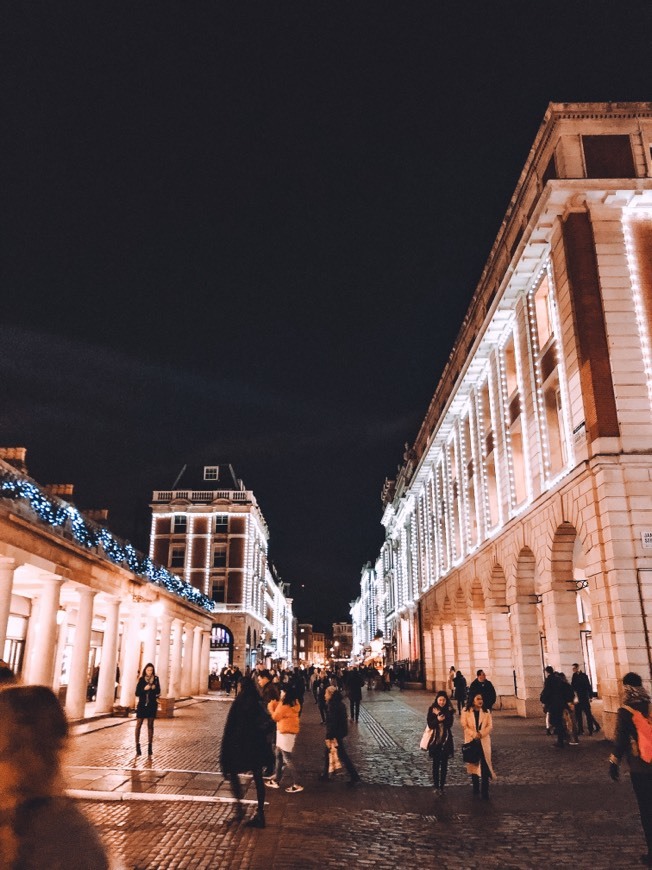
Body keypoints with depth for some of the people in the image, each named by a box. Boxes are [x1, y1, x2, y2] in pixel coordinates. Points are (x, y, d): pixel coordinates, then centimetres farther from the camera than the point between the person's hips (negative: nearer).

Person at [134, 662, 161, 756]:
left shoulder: (155, 679, 1)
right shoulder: (141, 680, -5)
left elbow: (158, 692, 7)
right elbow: (137, 693, -6)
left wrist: (154, 688, -13)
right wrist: (144, 689, -21)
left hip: (152, 705, 2)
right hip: (142, 705, -2)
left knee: (150, 725, 7)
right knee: (138, 725, -1)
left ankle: (150, 745, 13)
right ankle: (137, 745, 7)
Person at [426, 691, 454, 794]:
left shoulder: (449, 710, -3)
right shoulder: (432, 710, -5)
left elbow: (449, 724, -13)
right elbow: (430, 724, -11)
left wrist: (441, 717, -23)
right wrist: (438, 720, -28)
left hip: (446, 740, 1)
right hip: (435, 740, -1)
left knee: (444, 764, 6)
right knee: (436, 763, 3)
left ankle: (442, 786, 16)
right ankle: (436, 786, 12)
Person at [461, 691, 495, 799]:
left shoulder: (486, 712, 3)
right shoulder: (466, 712, -1)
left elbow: (490, 726, -3)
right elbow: (464, 726, -7)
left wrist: (481, 734, -17)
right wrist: (474, 734, -20)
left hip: (484, 742, 0)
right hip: (471, 741, 0)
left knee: (485, 766, -6)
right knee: (473, 764, 10)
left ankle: (485, 791, -2)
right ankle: (476, 789, 25)